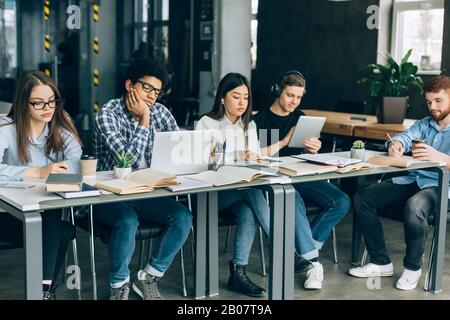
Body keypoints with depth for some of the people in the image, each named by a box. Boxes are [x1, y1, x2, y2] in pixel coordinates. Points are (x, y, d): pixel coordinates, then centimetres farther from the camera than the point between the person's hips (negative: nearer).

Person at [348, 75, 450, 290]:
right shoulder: (424, 124, 21)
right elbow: (405, 137, 3)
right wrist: (395, 145, -21)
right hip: (411, 180, 7)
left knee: (413, 207, -39)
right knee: (362, 199, -10)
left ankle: (412, 267, -13)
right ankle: (381, 262, -3)